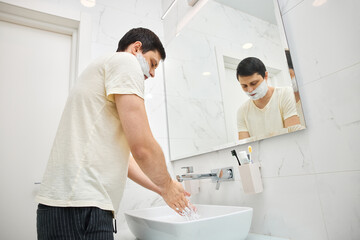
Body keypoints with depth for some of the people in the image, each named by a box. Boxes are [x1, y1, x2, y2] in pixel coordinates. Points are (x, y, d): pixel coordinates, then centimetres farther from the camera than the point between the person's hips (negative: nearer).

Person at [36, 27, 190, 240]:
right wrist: (167, 186, 2)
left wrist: (162, 189, 20)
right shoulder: (125, 60, -6)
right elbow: (142, 147, -17)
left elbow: (120, 156, 21)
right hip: (80, 210, -10)